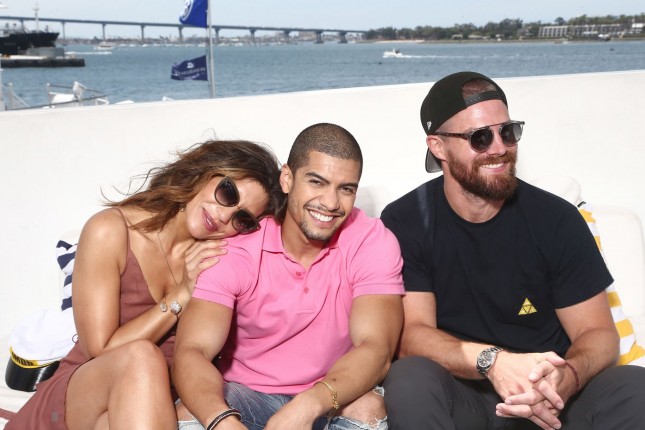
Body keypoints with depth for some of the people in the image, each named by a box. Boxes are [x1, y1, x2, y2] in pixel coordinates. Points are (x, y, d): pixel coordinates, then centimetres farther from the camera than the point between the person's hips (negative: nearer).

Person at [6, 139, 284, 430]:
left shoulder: (222, 254, -2)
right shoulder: (111, 230, -11)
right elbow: (101, 350, -12)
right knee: (140, 357, -34)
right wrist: (182, 294, -15)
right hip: (81, 394, -2)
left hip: (158, 404, 3)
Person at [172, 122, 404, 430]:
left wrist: (309, 405, -43)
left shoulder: (373, 242, -13)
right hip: (244, 395, 0)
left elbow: (376, 349, -23)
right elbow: (190, 352, -23)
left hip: (334, 400, 0)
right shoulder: (234, 246, -14)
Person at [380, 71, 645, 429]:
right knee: (409, 380, -33)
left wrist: (567, 377, -28)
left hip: (546, 397, 1)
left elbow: (598, 332, -4)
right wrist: (491, 360, -34)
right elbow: (411, 333, -14)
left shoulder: (557, 219, -6)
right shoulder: (406, 222, -8)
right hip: (459, 396, -1)